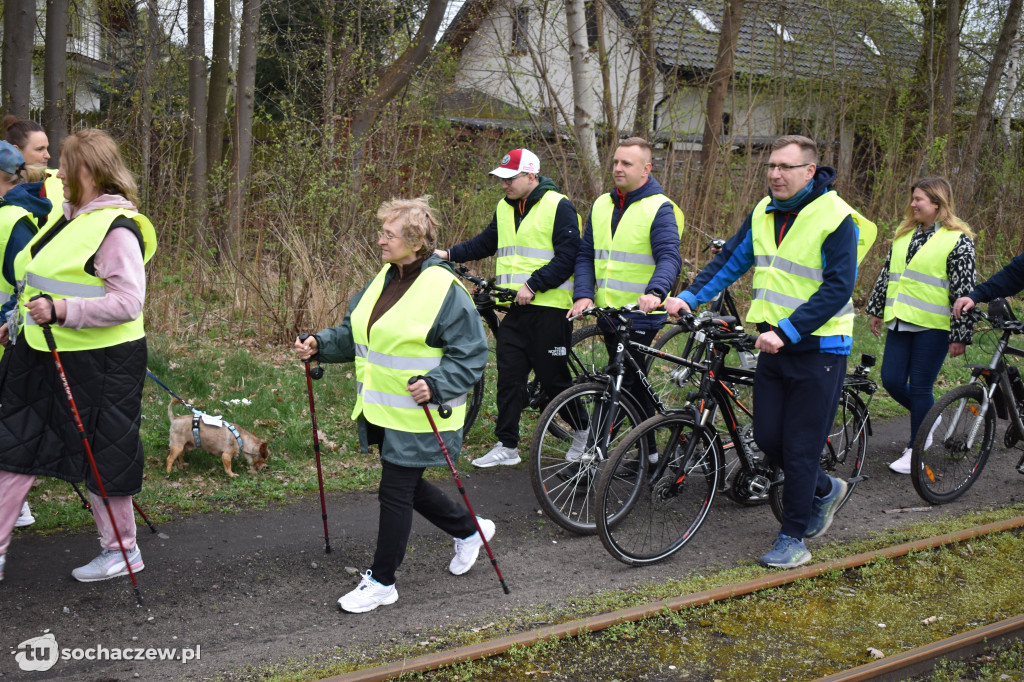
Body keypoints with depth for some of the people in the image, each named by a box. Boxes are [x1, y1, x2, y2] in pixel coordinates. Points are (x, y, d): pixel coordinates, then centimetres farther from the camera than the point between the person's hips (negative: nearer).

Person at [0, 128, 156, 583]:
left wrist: (61, 310, -31)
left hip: (98, 362, -9)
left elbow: (128, 302, -24)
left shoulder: (117, 228, -18)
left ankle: (122, 550, 25)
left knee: (100, 457, 5)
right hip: (42, 356, 9)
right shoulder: (70, 217, 10)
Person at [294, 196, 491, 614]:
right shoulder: (385, 278, 7)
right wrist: (320, 345, 0)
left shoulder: (445, 289, -17)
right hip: (382, 409, 8)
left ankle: (382, 583, 16)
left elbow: (471, 355, -16)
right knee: (406, 486, 19)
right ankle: (469, 530, 41)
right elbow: (355, 332, 16)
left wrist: (435, 385, -28)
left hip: (418, 415, -8)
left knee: (395, 492, 0)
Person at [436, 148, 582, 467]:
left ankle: (582, 430, 24)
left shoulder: (558, 206, -8)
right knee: (509, 376, 4)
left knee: (552, 376, 2)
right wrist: (448, 254, 8)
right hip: (514, 309, 6)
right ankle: (507, 446, 11)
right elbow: (486, 242, 21)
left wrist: (533, 286, -18)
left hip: (548, 308, -6)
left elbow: (567, 257, -13)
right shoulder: (505, 208, 14)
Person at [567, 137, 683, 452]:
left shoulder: (659, 208, -8)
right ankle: (649, 450, 27)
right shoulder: (601, 205, 11)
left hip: (641, 315, -7)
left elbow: (669, 258, -19)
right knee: (632, 383, 15)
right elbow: (585, 255, 10)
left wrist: (654, 292, -38)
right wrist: (583, 294, -6)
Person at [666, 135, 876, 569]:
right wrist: (689, 297, 0)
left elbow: (837, 289, -19)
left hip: (818, 349, -7)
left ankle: (793, 539, 13)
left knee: (800, 447, -1)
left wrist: (786, 331, -24)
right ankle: (824, 489, 36)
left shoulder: (836, 218, -13)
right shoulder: (763, 213, 8)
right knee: (768, 438, 9)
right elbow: (730, 261, 13)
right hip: (774, 345, 7)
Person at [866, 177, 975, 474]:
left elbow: (964, 290, -9)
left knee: (919, 388, -1)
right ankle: (927, 418, 34)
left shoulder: (958, 240, -7)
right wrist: (877, 309, 23)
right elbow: (886, 274, 22)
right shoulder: (904, 234, 13)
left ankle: (915, 452, 12)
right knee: (891, 381, 5)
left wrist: (959, 335, -11)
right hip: (900, 321, 6)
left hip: (932, 326, -6)